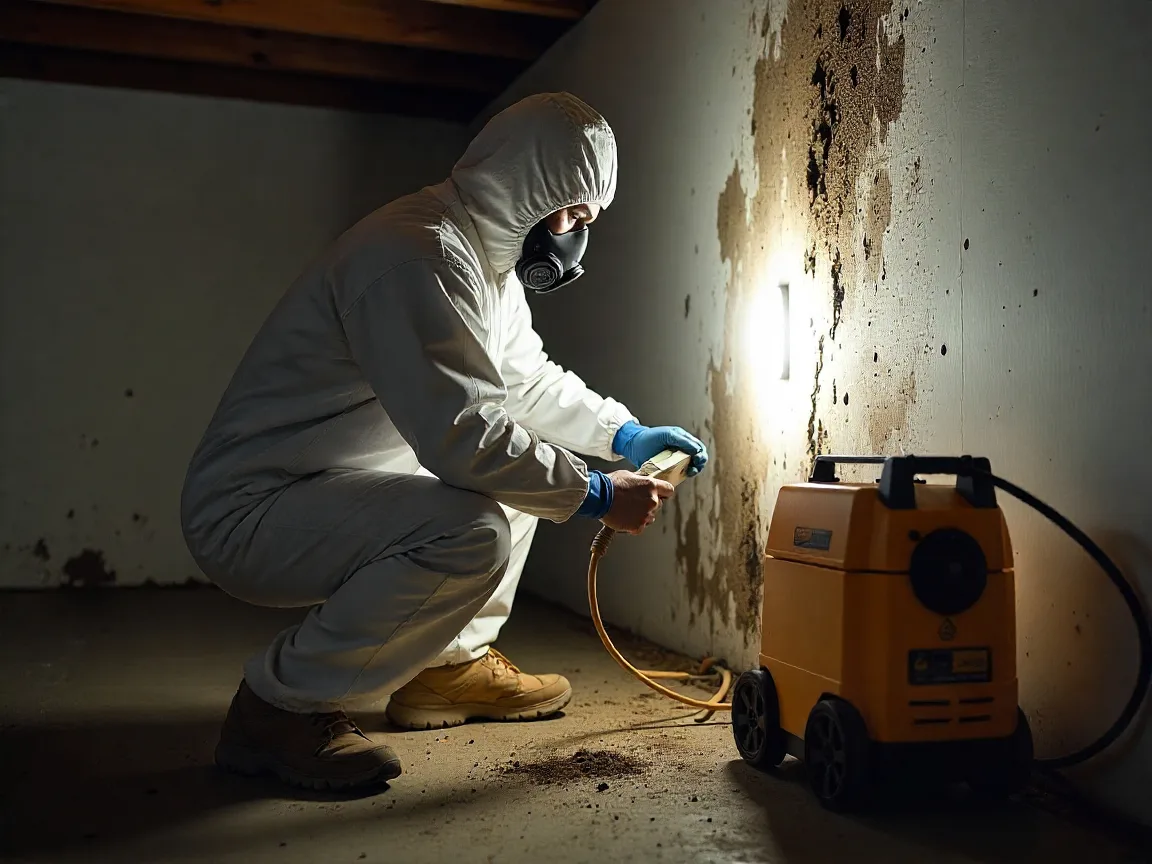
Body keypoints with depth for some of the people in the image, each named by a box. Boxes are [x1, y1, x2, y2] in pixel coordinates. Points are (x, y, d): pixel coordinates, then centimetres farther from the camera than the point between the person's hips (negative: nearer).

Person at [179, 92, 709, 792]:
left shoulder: (484, 254, 10)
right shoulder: (420, 254, -24)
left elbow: (529, 379, 22)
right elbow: (462, 434, -30)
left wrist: (625, 433, 11)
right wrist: (597, 495, -19)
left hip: (332, 490, 11)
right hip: (248, 512, -10)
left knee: (521, 460, 17)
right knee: (473, 531, -31)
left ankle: (451, 664, 19)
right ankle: (282, 704, -13)